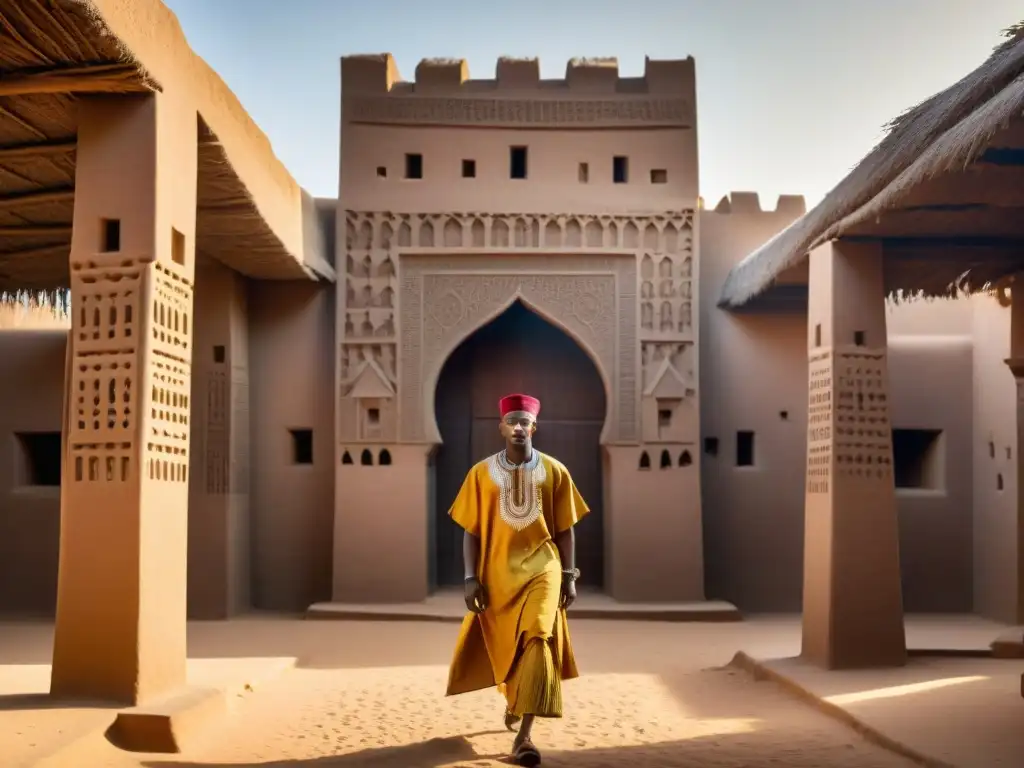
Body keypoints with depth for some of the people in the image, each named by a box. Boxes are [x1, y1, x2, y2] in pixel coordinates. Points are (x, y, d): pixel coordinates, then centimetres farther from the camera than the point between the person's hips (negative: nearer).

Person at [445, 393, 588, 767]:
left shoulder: (554, 471, 0)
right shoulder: (481, 473, -1)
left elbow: (565, 528, 5)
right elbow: (471, 529, 0)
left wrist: (568, 576, 1)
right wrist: (471, 578, -6)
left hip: (542, 568, -1)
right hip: (498, 571, 1)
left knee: (538, 641, -17)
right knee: (504, 646, 14)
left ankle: (524, 736, -16)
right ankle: (514, 701, 46)